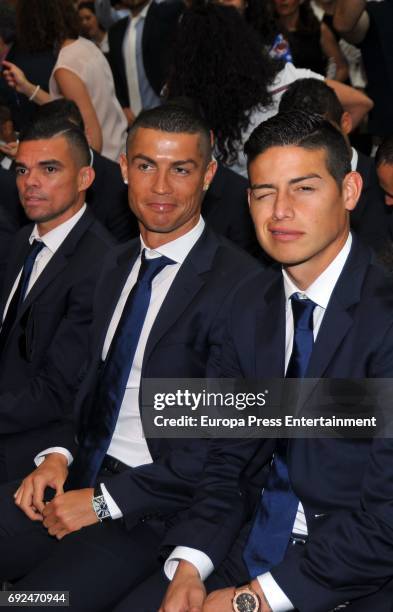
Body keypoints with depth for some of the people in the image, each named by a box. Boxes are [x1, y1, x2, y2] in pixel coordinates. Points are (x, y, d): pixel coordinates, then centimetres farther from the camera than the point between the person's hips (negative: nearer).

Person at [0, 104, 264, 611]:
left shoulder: (239, 283, -13)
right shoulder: (118, 265, 13)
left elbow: (231, 442, -15)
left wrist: (105, 501, -14)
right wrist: (59, 456, 0)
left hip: (165, 510, -7)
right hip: (85, 475, 7)